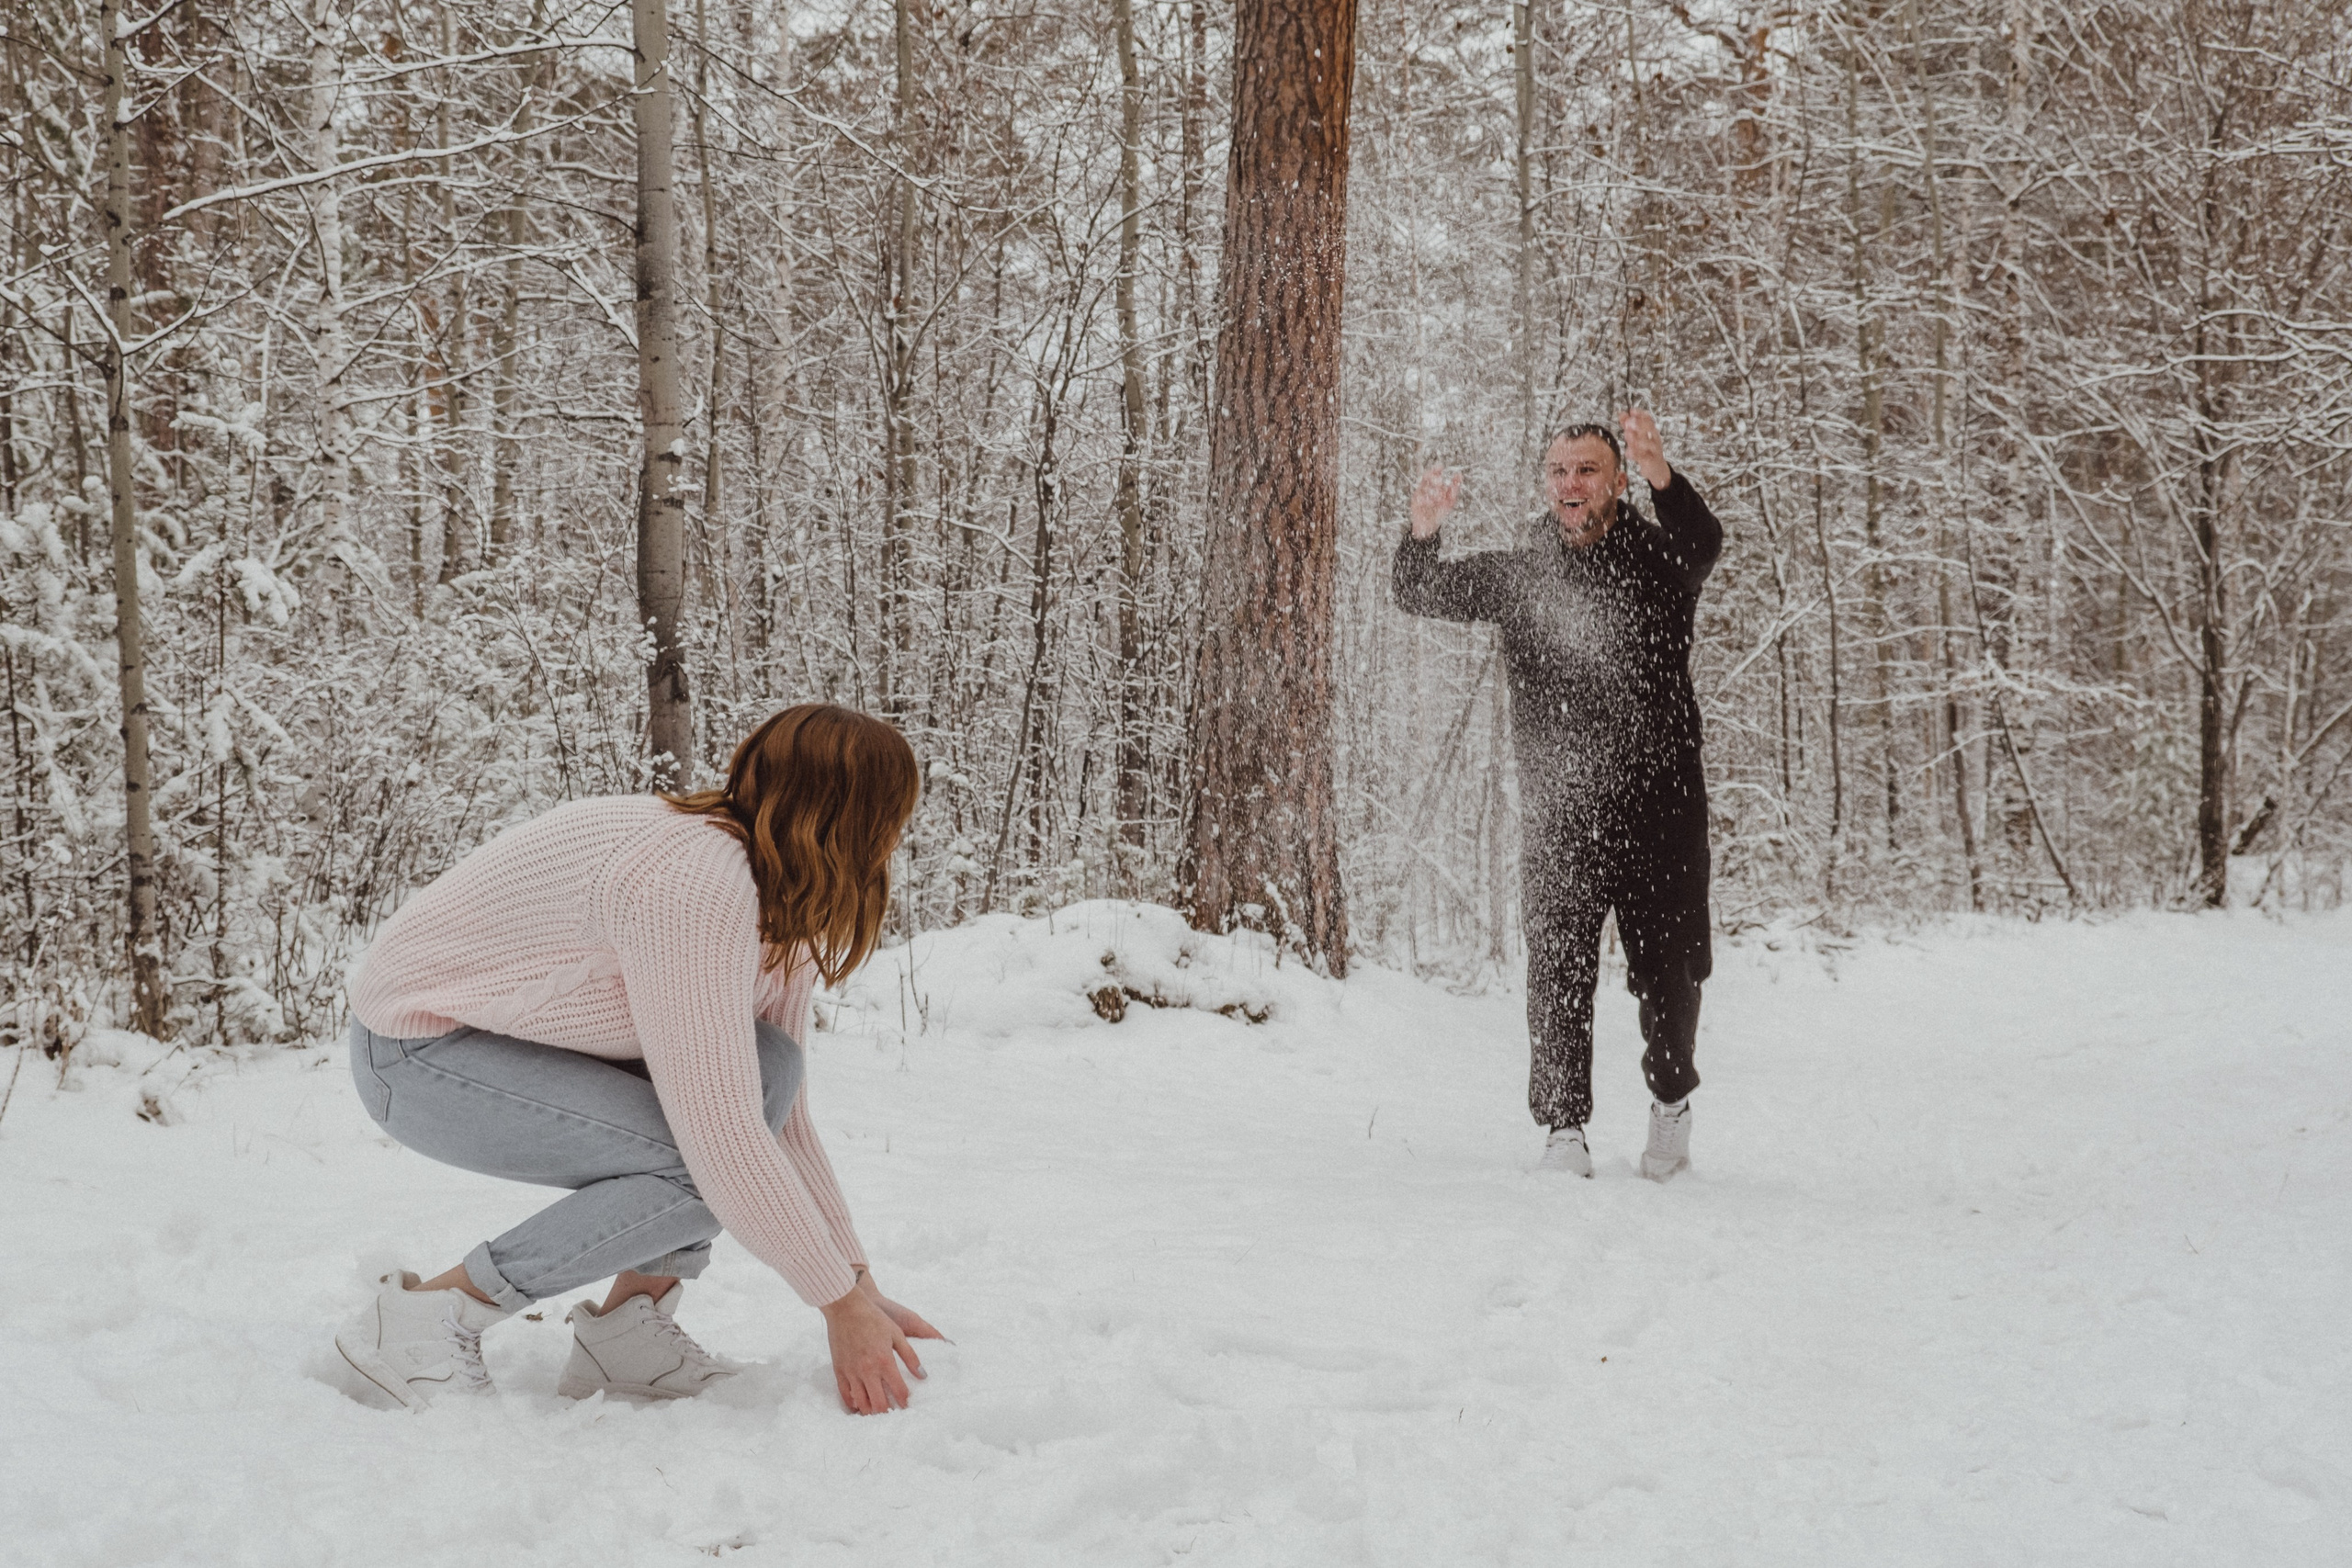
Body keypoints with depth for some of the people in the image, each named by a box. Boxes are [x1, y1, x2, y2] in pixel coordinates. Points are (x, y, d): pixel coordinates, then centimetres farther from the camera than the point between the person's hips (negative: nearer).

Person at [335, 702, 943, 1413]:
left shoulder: (783, 913, 0)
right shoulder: (697, 882, -31)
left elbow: (782, 1118, 5)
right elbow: (721, 1135, -32)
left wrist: (862, 1288, 0)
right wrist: (841, 1304, -24)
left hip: (511, 1032, 9)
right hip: (417, 1052, -9)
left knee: (766, 1065, -8)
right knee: (715, 1171, -22)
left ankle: (626, 1328, -1)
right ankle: (423, 1315, -11)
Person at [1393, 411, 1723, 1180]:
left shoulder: (1657, 559, 2)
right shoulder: (1518, 574, 9)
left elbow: (1703, 542, -21)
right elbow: (1423, 594, 0)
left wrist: (1663, 478, -43)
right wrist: (1422, 533, -23)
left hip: (1659, 801, -1)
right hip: (1557, 807, 1)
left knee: (1669, 969, 8)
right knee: (1558, 967, -8)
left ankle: (1671, 1101, 32)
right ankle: (1564, 1128, 0)